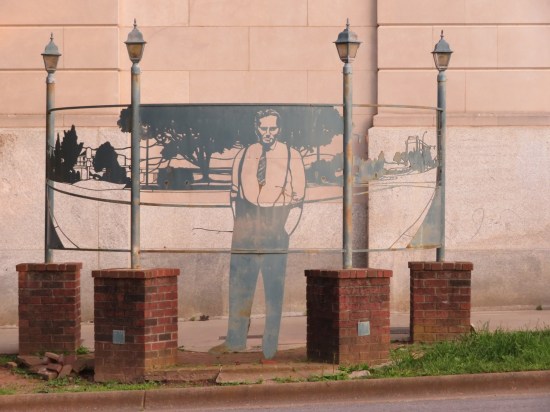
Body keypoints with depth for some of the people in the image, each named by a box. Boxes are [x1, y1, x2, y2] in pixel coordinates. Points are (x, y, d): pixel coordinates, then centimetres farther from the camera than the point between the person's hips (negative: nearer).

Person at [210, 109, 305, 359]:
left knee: (274, 288, -1)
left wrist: (285, 231, -5)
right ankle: (235, 340, 16)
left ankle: (270, 348, 3)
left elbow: (298, 199, 2)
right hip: (246, 228, 2)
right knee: (239, 283, 5)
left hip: (276, 226, -2)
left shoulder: (291, 157, 1)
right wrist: (240, 223, 6)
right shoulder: (243, 157, 8)